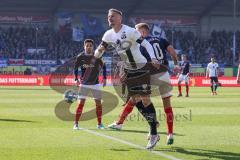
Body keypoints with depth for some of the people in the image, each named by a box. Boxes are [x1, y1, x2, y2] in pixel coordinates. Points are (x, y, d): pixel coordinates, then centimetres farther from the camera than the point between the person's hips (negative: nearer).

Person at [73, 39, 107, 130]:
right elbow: (75, 68, 6)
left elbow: (103, 67, 7)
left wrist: (104, 78, 0)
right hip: (84, 84, -1)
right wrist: (76, 79, -5)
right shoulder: (80, 57, -6)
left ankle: (99, 124, 12)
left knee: (98, 103, 0)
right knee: (81, 103, -9)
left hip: (95, 83, 1)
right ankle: (76, 123, -4)